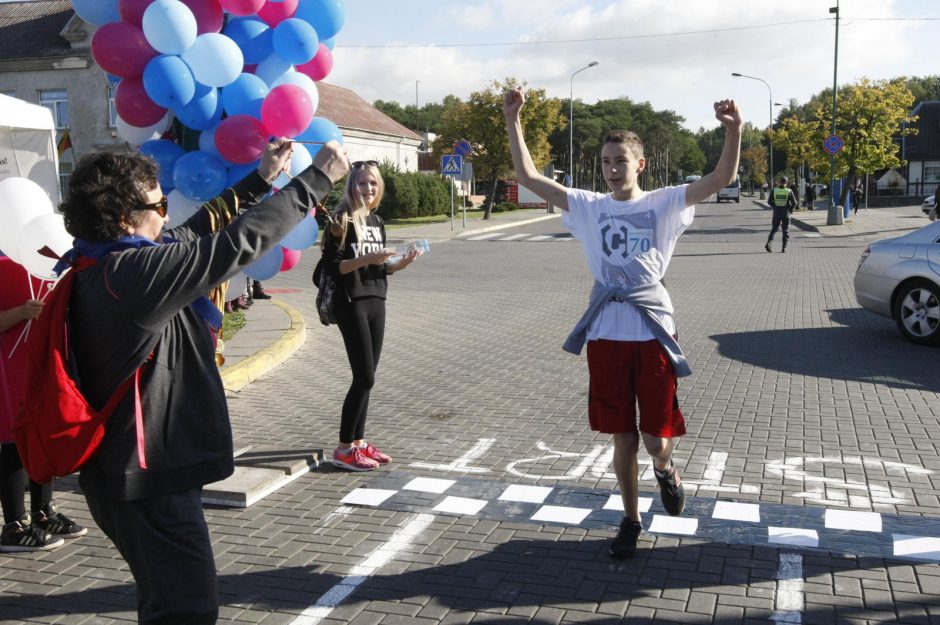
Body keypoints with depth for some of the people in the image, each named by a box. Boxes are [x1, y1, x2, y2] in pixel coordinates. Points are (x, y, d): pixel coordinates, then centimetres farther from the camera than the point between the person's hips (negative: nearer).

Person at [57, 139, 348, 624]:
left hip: (125, 469, 10)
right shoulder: (133, 273, -24)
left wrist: (257, 182, 14)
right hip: (150, 475, -10)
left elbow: (191, 235, 12)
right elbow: (238, 244, -24)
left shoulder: (99, 267, 4)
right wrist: (318, 179, -16)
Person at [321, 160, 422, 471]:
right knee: (364, 378, -8)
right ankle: (344, 449, 2)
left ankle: (359, 441, 18)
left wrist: (400, 264, 0)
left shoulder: (377, 221, 13)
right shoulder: (341, 220, -8)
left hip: (376, 302, 7)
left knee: (367, 377, 8)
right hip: (352, 304, -7)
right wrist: (365, 259, -25)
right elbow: (332, 266, -14)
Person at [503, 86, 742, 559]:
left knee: (657, 439, 2)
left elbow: (722, 178, -12)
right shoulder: (589, 206, 5)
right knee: (622, 435, 11)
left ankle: (665, 470, 39)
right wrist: (512, 122, -8)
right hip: (606, 333, 2)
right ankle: (631, 519, 29)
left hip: (653, 331, -2)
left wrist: (734, 130, -29)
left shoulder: (664, 203, 0)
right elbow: (528, 176, 1)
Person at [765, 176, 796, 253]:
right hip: (786, 213, -1)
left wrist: (774, 207, 10)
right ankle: (784, 247, 4)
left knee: (774, 229, 11)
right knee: (785, 231, 8)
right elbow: (794, 203, -8)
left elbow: (769, 201, -3)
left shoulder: (774, 190, -3)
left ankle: (768, 243, -10)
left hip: (776, 212, 1)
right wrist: (790, 209, 7)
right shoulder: (789, 191, -7)